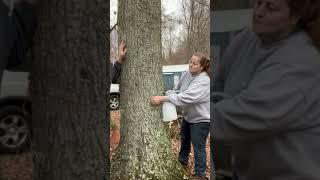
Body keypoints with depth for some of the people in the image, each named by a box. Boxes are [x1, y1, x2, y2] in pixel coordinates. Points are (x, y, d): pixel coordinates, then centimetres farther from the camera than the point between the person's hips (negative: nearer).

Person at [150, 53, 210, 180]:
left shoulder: (204, 82, -31)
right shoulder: (187, 74, -7)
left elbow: (186, 97, -41)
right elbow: (178, 90, 8)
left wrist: (163, 98, -44)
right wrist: (169, 98, -11)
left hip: (201, 119, -8)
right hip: (188, 115, 8)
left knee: (198, 147, 0)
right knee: (184, 139, 26)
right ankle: (182, 160, 49)